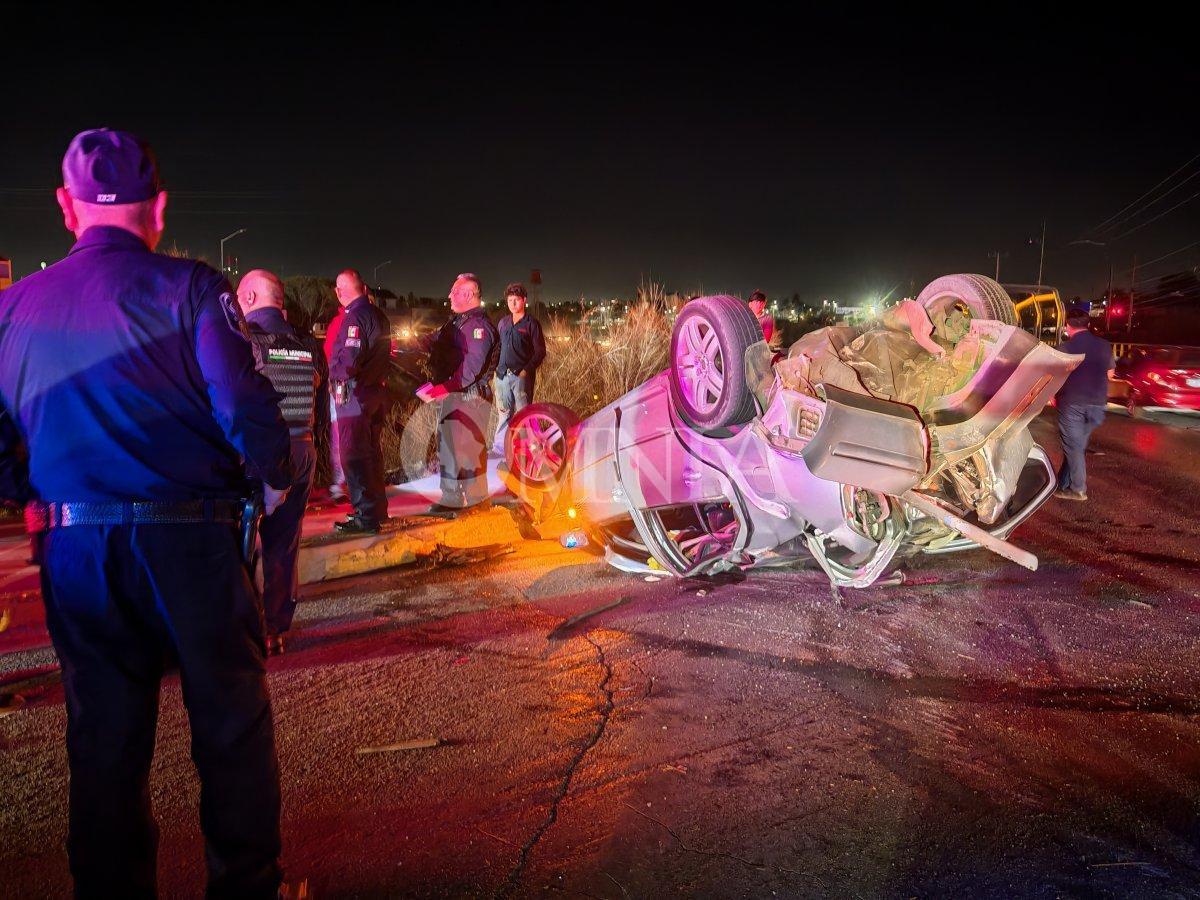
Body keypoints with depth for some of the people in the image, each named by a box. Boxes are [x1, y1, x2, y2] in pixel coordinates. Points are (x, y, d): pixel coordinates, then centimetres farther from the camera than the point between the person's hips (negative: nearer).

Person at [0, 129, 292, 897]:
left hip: (76, 551, 4)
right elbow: (245, 408, -16)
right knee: (232, 725, 12)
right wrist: (276, 479, 2)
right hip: (192, 541, -4)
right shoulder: (189, 288, -8)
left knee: (104, 739, 16)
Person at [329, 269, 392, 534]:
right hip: (376, 390, 10)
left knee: (353, 455, -6)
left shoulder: (355, 316, -16)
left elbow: (350, 358, -25)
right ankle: (377, 509, 27)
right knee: (371, 452, 17)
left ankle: (366, 516, -5)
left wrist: (337, 376, -9)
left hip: (353, 393, -9)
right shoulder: (378, 315, 13)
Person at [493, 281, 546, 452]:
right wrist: (495, 367, 10)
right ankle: (500, 445, 17)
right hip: (502, 374, 5)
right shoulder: (503, 322, 13)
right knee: (504, 411, 10)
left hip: (522, 375, -5)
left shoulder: (531, 323, -3)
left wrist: (527, 370, -13)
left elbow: (540, 352, -5)